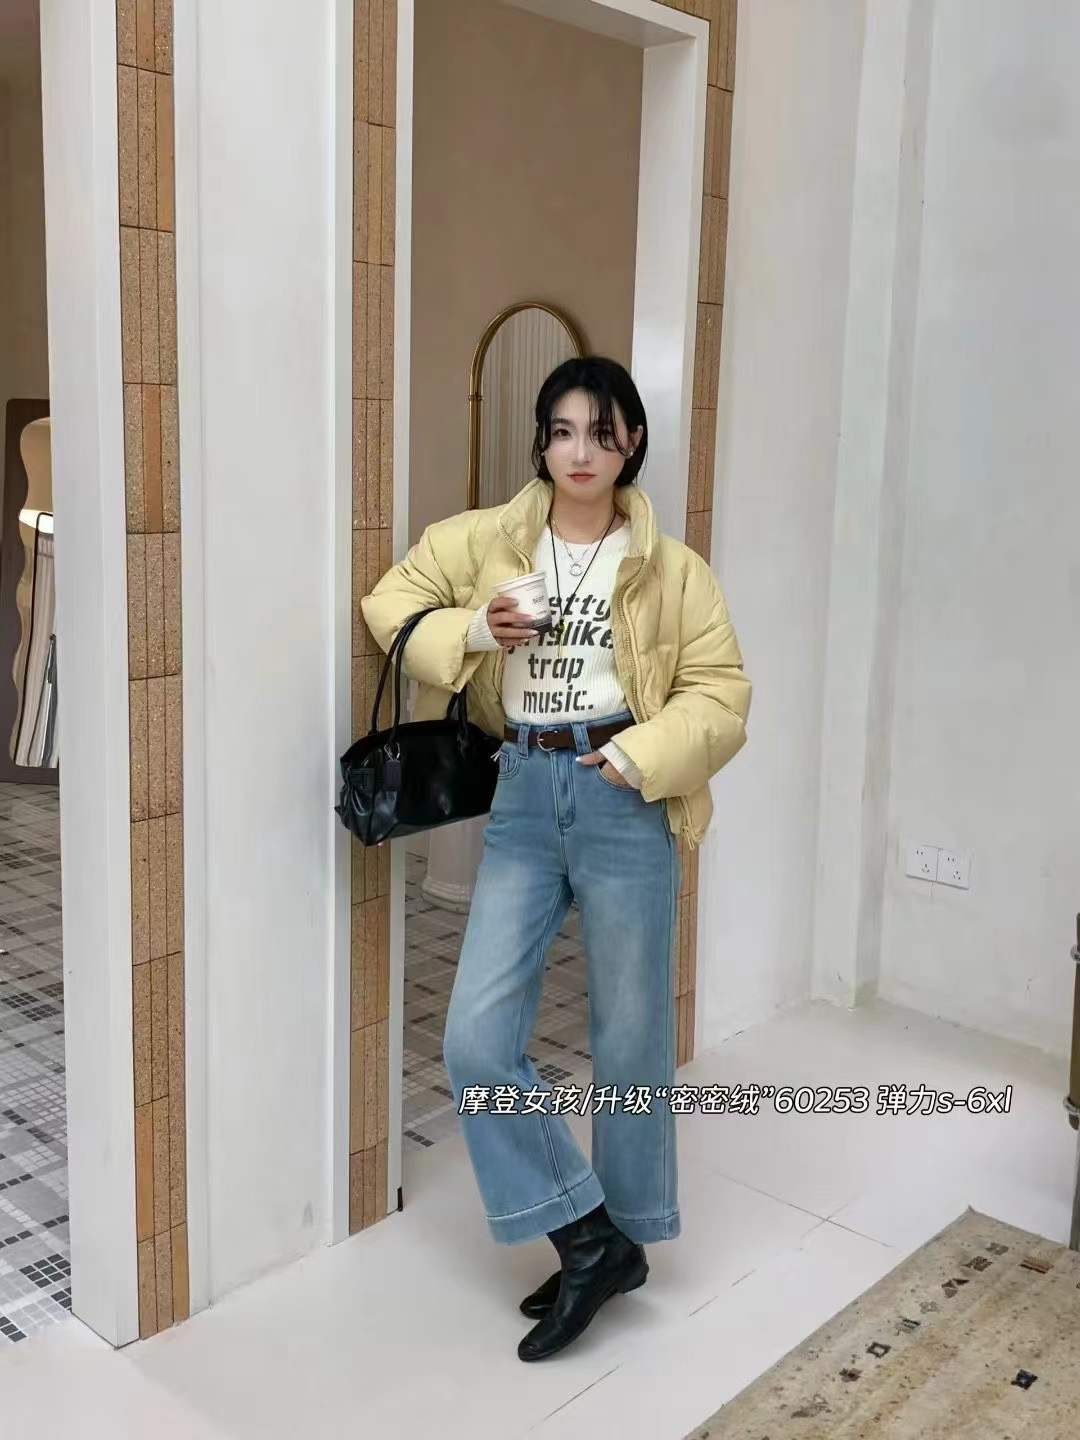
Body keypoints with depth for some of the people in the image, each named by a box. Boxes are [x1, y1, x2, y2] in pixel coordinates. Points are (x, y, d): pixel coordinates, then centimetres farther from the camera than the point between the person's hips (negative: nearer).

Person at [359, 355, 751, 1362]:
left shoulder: (670, 569, 2)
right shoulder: (485, 541, 7)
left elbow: (720, 697, 0)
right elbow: (391, 604, 14)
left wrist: (642, 754, -15)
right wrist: (473, 629, -4)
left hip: (623, 801, -2)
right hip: (523, 796, 2)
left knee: (629, 1037, 8)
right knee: (475, 1040, -6)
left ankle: (621, 1236, 30)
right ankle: (588, 1238, 11)